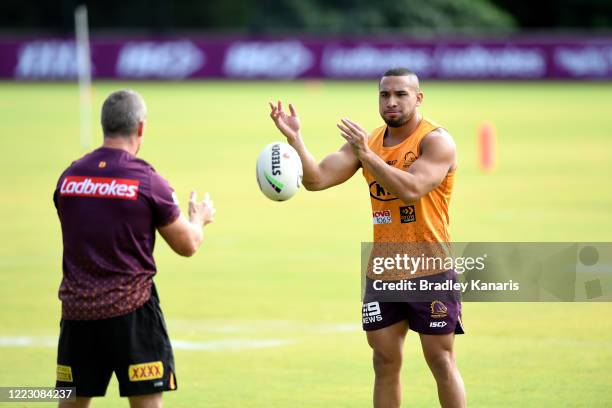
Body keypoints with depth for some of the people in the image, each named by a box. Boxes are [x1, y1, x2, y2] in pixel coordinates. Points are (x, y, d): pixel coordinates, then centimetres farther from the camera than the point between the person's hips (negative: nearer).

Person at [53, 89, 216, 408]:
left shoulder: (68, 177, 4)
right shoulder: (147, 182, -8)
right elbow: (187, 245, 1)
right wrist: (199, 218, 23)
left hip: (77, 310, 4)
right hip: (131, 311, -4)